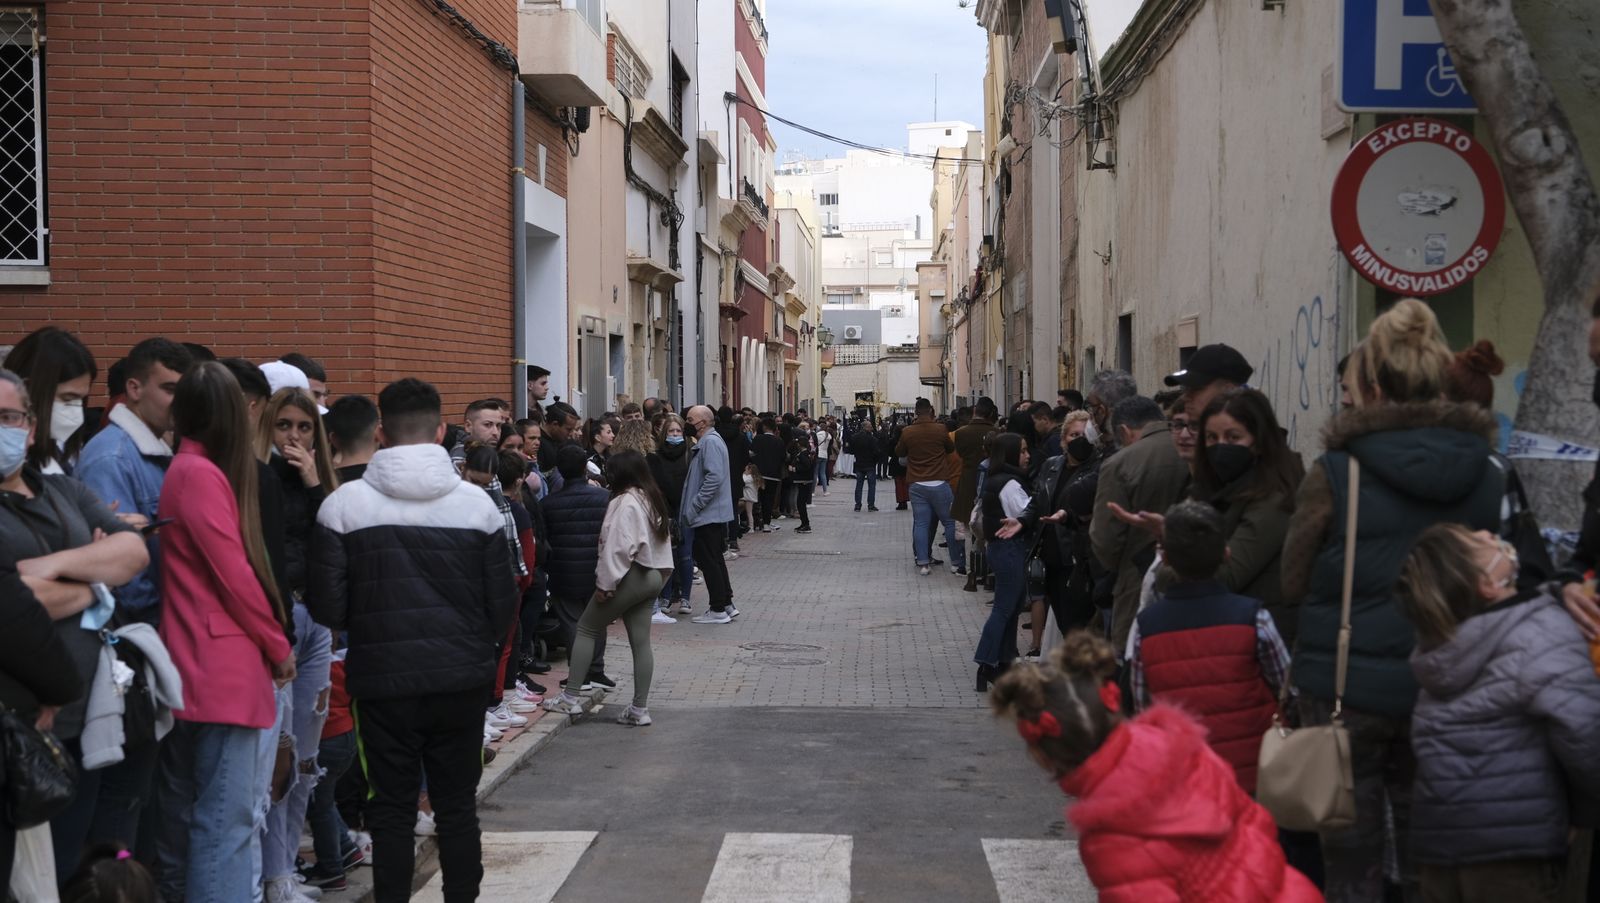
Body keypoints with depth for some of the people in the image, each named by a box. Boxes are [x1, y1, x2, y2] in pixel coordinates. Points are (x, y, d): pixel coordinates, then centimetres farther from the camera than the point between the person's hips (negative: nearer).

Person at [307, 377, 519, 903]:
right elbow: (502, 604, -2)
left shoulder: (344, 505, -10)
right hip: (460, 679, 1)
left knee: (392, 809, 11)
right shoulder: (475, 503, -7)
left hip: (382, 680, -1)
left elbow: (327, 607, -8)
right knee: (458, 806, 14)